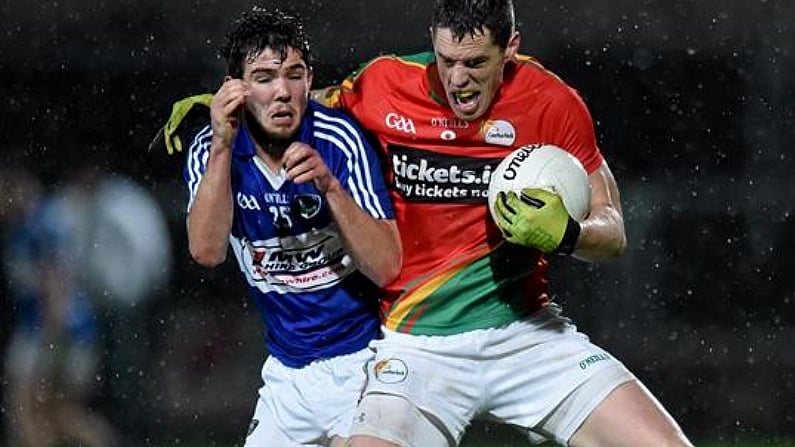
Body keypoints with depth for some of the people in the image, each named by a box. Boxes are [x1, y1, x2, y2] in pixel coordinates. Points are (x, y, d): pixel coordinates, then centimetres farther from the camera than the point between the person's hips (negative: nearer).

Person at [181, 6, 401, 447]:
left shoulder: (339, 138, -14)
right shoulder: (211, 151, -4)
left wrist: (329, 185, -30)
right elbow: (207, 251, -20)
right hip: (287, 372, 4)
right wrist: (223, 146, -27)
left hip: (360, 359, -4)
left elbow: (386, 267, -18)